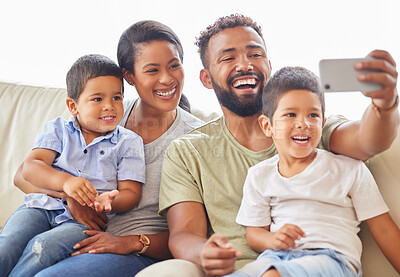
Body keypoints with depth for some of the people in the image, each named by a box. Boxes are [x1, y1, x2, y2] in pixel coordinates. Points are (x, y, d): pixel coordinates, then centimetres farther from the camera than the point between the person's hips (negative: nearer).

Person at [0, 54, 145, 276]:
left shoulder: (129, 142, 8)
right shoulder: (58, 129, 11)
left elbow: (131, 193, 2)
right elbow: (30, 167, -3)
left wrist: (110, 200, -24)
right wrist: (65, 181, -24)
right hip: (42, 206, 2)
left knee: (42, 246, -31)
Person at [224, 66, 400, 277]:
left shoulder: (350, 170, 10)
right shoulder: (259, 176, 16)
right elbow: (253, 231, 13)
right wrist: (273, 240, -10)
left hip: (333, 257, -3)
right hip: (277, 256, 3)